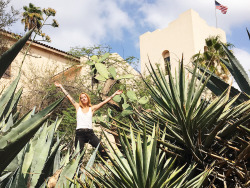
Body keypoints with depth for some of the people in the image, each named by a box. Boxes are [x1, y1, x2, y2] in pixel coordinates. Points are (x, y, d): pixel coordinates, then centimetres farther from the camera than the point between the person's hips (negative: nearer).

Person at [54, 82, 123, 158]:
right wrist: (61, 87, 18)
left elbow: (104, 102, 11)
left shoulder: (92, 108, 12)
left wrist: (114, 94, 9)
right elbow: (68, 96, 15)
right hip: (79, 133, 0)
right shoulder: (78, 107, 13)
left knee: (102, 150, -12)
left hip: (90, 133, 0)